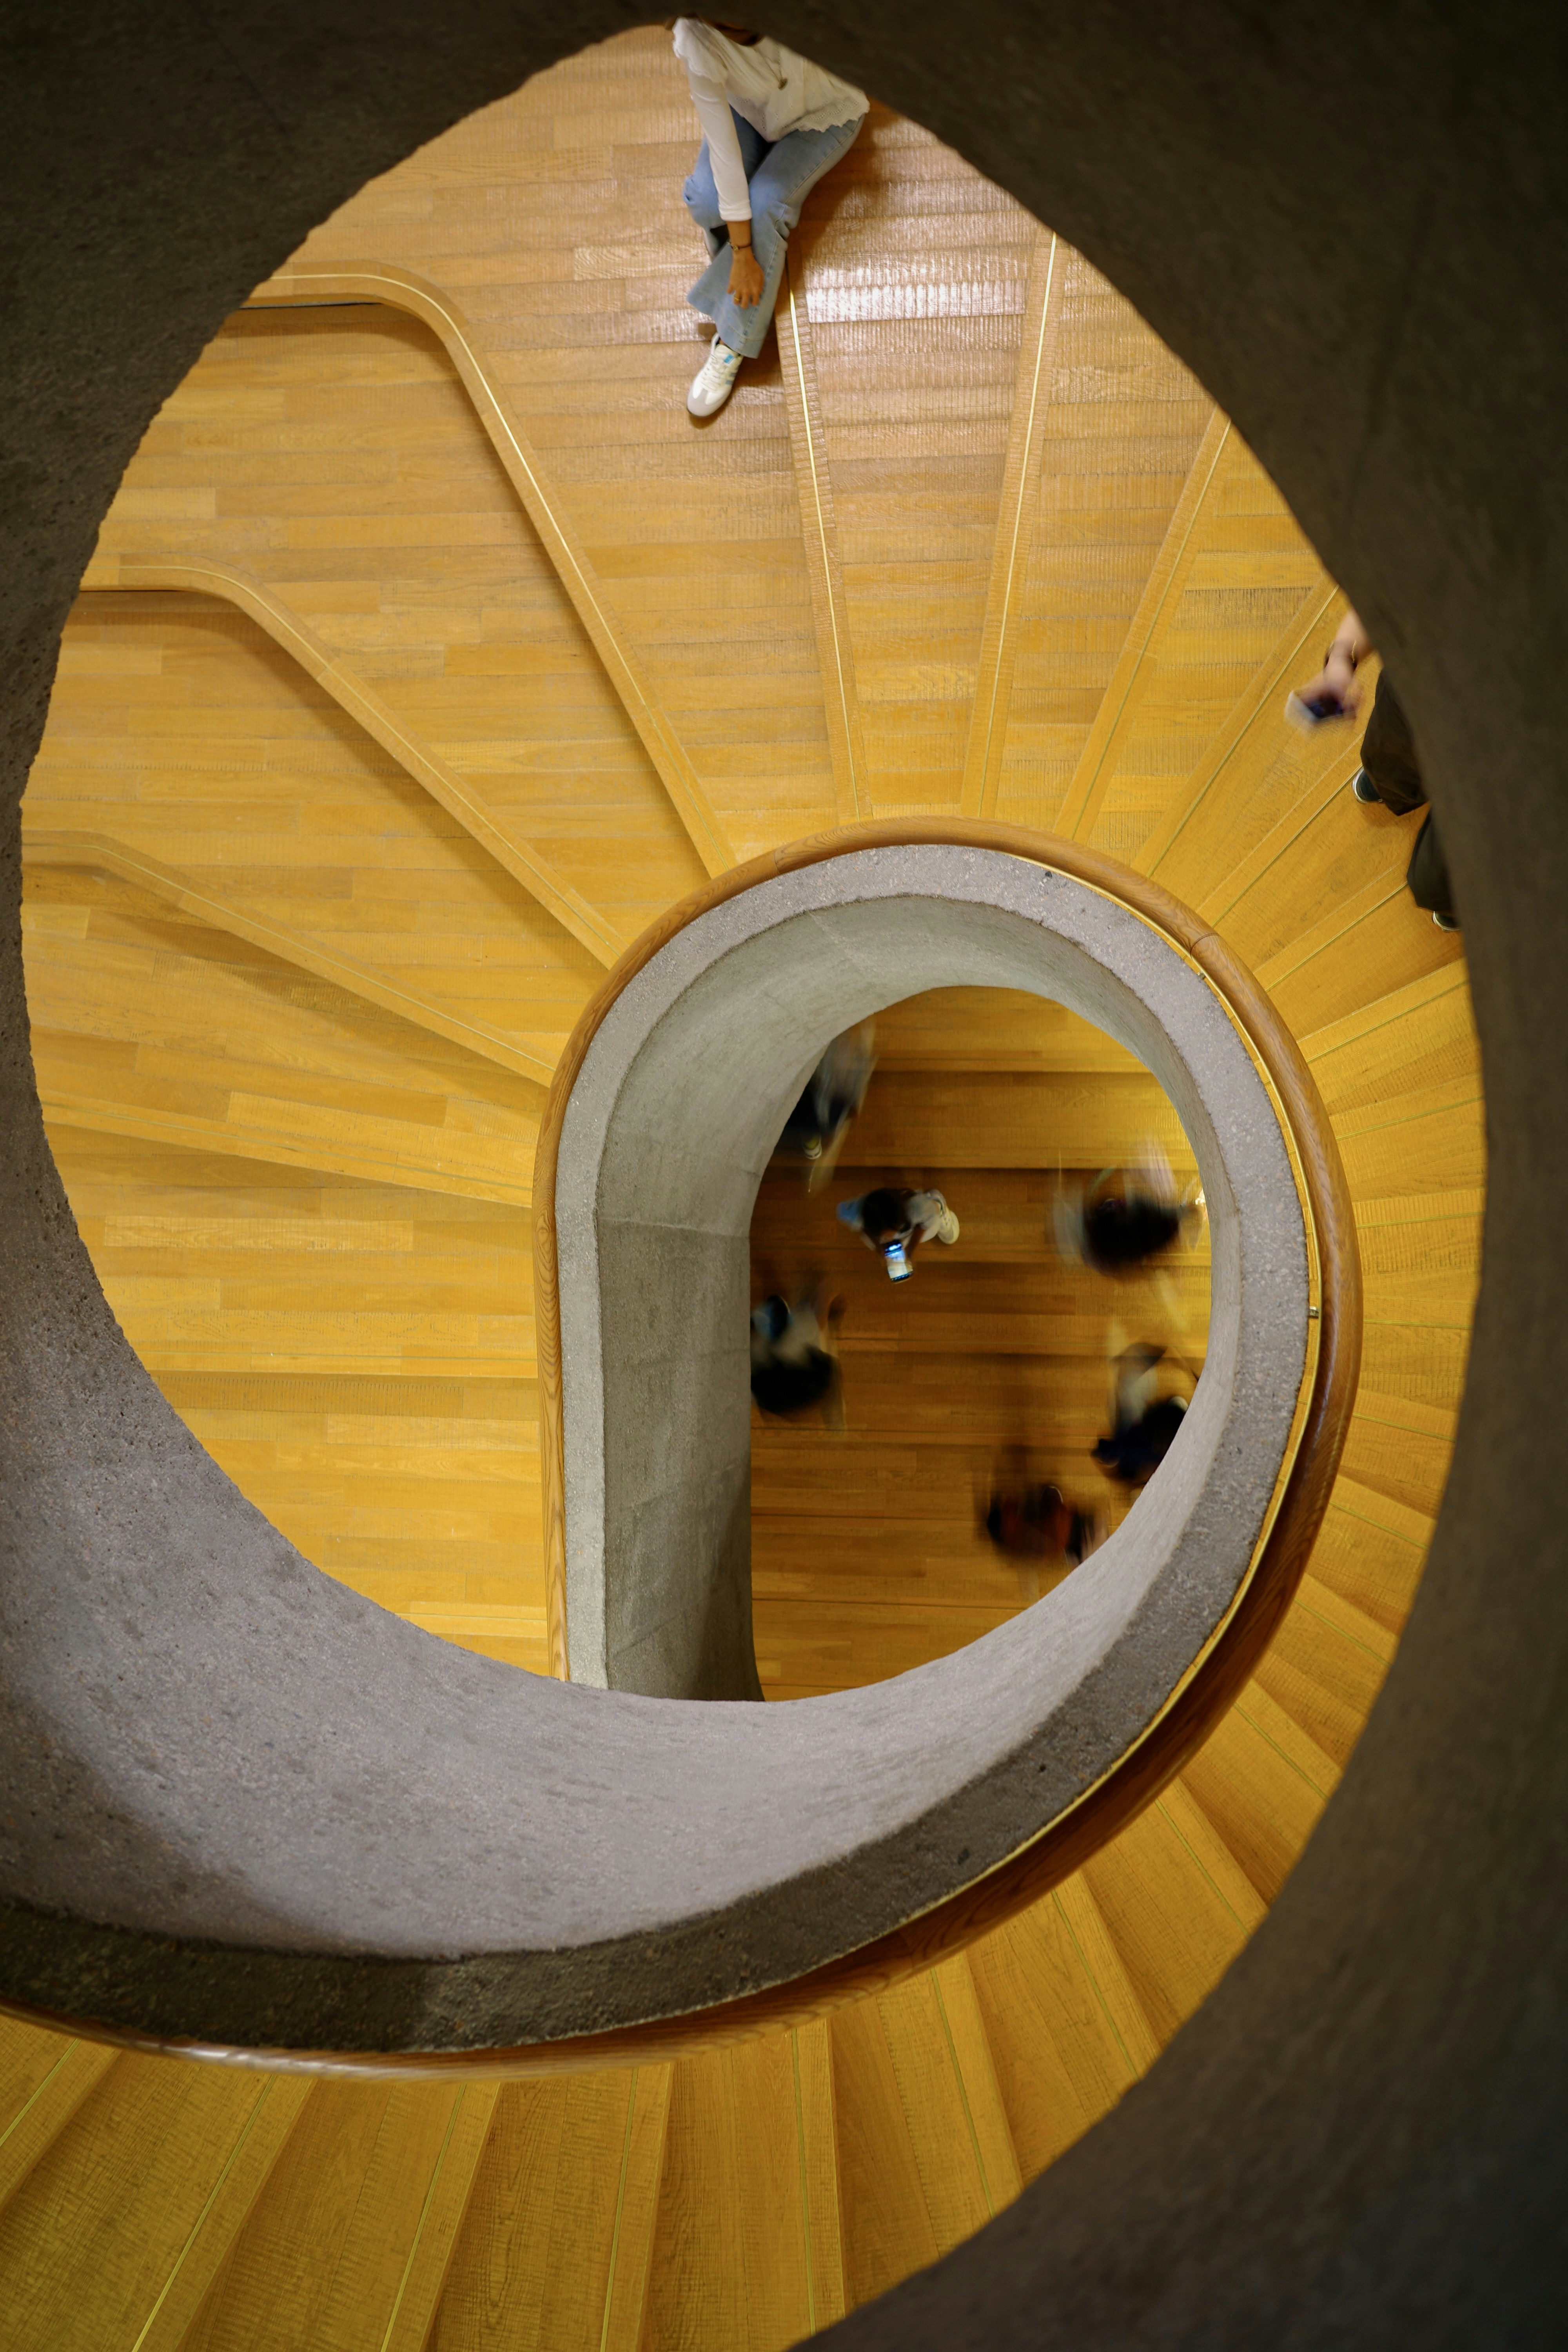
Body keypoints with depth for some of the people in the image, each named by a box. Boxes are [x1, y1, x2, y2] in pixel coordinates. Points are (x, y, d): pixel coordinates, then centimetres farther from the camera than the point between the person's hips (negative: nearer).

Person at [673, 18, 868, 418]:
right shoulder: (696, 41, -33)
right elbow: (722, 147, -30)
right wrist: (743, 254, -28)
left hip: (825, 113, -1)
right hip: (747, 111, 2)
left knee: (765, 205, -24)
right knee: (705, 201, -24)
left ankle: (732, 346, -10)